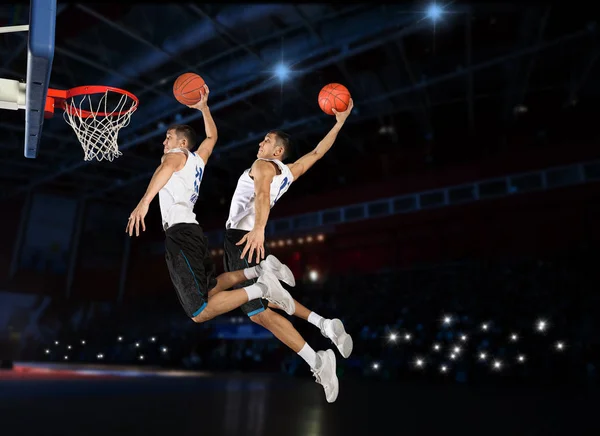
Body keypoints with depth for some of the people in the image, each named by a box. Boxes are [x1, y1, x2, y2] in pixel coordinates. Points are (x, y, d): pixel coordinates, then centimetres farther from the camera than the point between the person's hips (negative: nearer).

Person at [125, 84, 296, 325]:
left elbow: (167, 167, -20)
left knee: (200, 313, -16)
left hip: (180, 232, -9)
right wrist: (203, 107, 43)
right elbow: (212, 137, 45)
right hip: (192, 231, 9)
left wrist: (144, 201, -33)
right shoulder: (198, 159, 26)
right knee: (208, 290, 22)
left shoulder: (176, 154, 5)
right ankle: (261, 270, 10)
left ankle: (261, 287, -22)